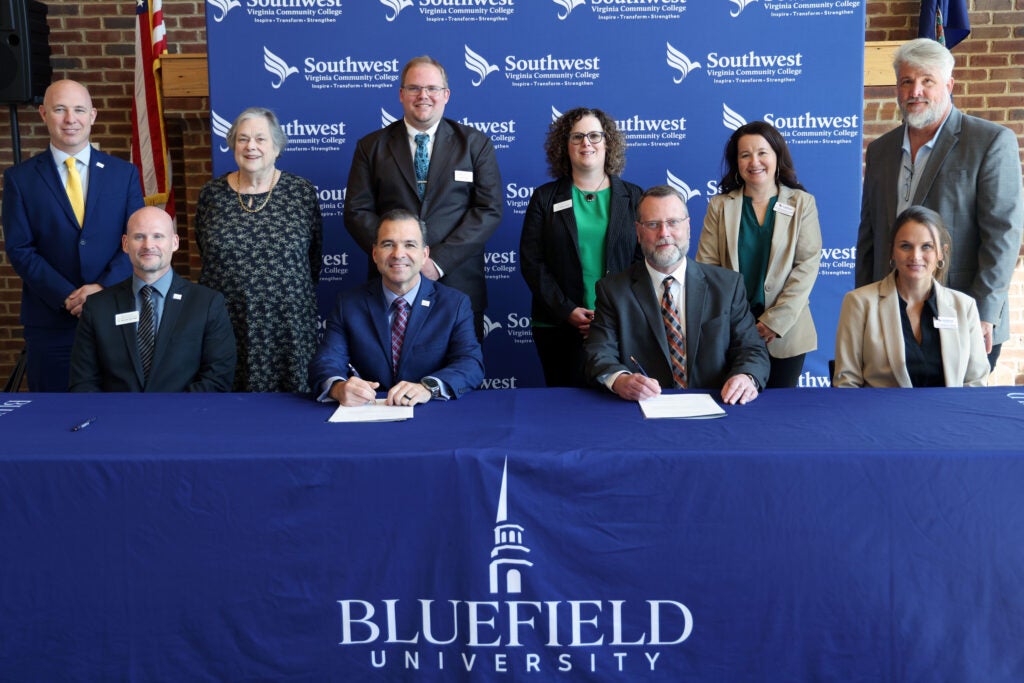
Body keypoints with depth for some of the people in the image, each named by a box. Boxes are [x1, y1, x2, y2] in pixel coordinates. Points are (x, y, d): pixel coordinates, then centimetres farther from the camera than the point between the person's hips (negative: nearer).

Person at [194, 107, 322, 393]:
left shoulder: (302, 192, 0)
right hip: (227, 324, 1)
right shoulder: (211, 194, 4)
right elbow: (205, 252, 14)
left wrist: (294, 294, 8)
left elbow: (314, 257, 7)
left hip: (288, 324, -1)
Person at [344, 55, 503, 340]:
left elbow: (489, 209, -3)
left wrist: (439, 260, -13)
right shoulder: (371, 146, 9)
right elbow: (357, 211, 3)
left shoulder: (475, 143, 6)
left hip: (457, 283, 0)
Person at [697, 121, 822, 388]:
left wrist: (776, 321, -12)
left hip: (785, 332, 0)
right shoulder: (720, 205, 6)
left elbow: (808, 264, -4)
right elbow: (706, 266, 0)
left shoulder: (802, 203, 4)